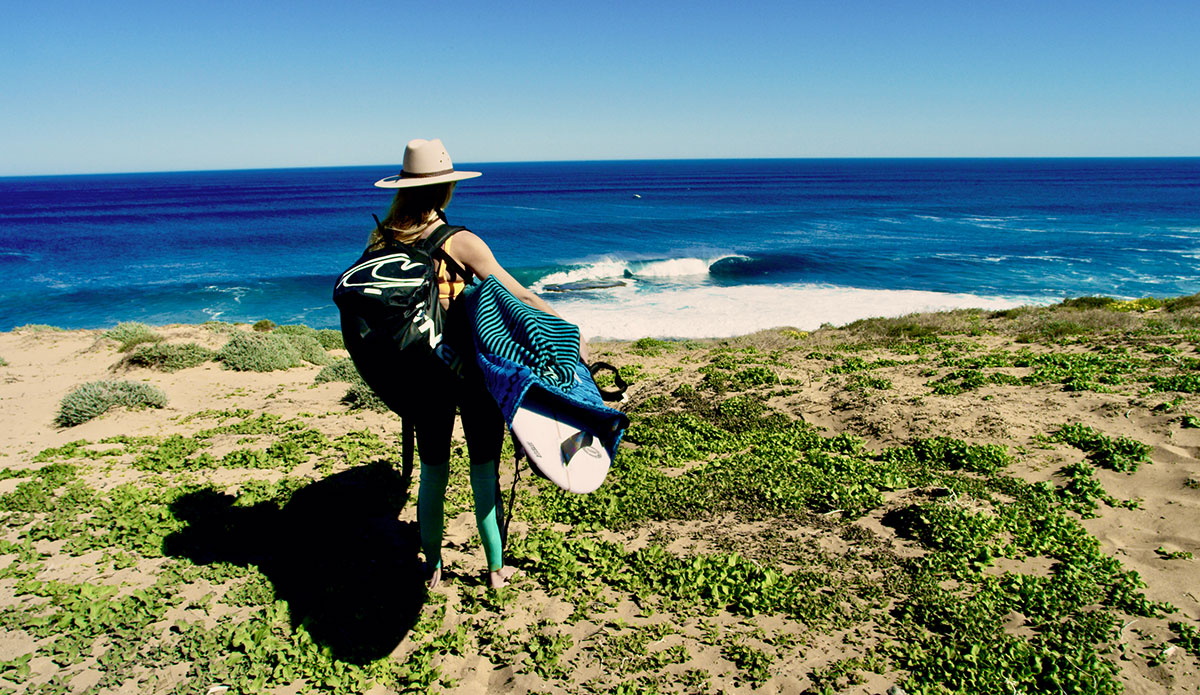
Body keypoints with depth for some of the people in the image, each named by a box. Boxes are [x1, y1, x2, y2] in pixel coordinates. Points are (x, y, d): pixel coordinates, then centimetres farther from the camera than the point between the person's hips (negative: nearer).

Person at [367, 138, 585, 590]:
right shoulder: (460, 242, -14)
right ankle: (496, 568, 21)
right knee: (485, 466, 10)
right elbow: (515, 294, -16)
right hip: (469, 365, -4)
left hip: (419, 370, 4)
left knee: (432, 468, 18)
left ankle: (432, 567, 30)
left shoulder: (382, 241, -1)